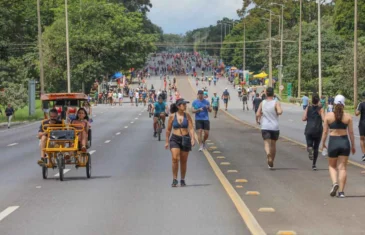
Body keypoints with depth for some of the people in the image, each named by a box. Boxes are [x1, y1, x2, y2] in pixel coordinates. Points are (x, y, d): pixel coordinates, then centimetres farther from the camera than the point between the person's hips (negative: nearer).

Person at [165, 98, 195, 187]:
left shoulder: (187, 116, 0)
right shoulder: (172, 116, -2)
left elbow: (191, 128, -2)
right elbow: (168, 130, 7)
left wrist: (192, 139, -15)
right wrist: (167, 141, 8)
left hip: (185, 139, 1)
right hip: (175, 139, -1)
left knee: (183, 161, 8)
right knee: (175, 158, -18)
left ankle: (182, 180, 23)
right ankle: (174, 179, -7)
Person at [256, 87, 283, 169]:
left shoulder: (262, 103, 2)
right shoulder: (276, 103, -6)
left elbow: (257, 114, -3)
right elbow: (279, 112, -24)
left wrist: (258, 120, 17)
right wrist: (280, 111, -1)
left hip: (265, 127, 0)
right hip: (275, 127, 0)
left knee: (267, 143, -8)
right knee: (273, 144, 15)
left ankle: (268, 153, -42)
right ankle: (271, 164, 23)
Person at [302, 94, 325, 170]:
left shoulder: (308, 108, 2)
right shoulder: (320, 109, -4)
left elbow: (303, 119, -3)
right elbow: (323, 119, -13)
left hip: (309, 130, 0)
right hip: (318, 130, 0)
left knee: (309, 144, 7)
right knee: (316, 148, 12)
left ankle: (309, 148, -31)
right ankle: (314, 165, 11)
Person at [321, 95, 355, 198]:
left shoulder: (328, 116, -4)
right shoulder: (348, 117, -2)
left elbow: (325, 131, -1)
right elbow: (351, 132, 0)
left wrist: (323, 143, 12)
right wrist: (353, 146, 10)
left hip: (333, 142, 0)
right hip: (345, 142, 1)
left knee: (332, 166, 17)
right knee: (342, 167, 5)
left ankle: (334, 183, -9)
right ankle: (341, 191, 2)